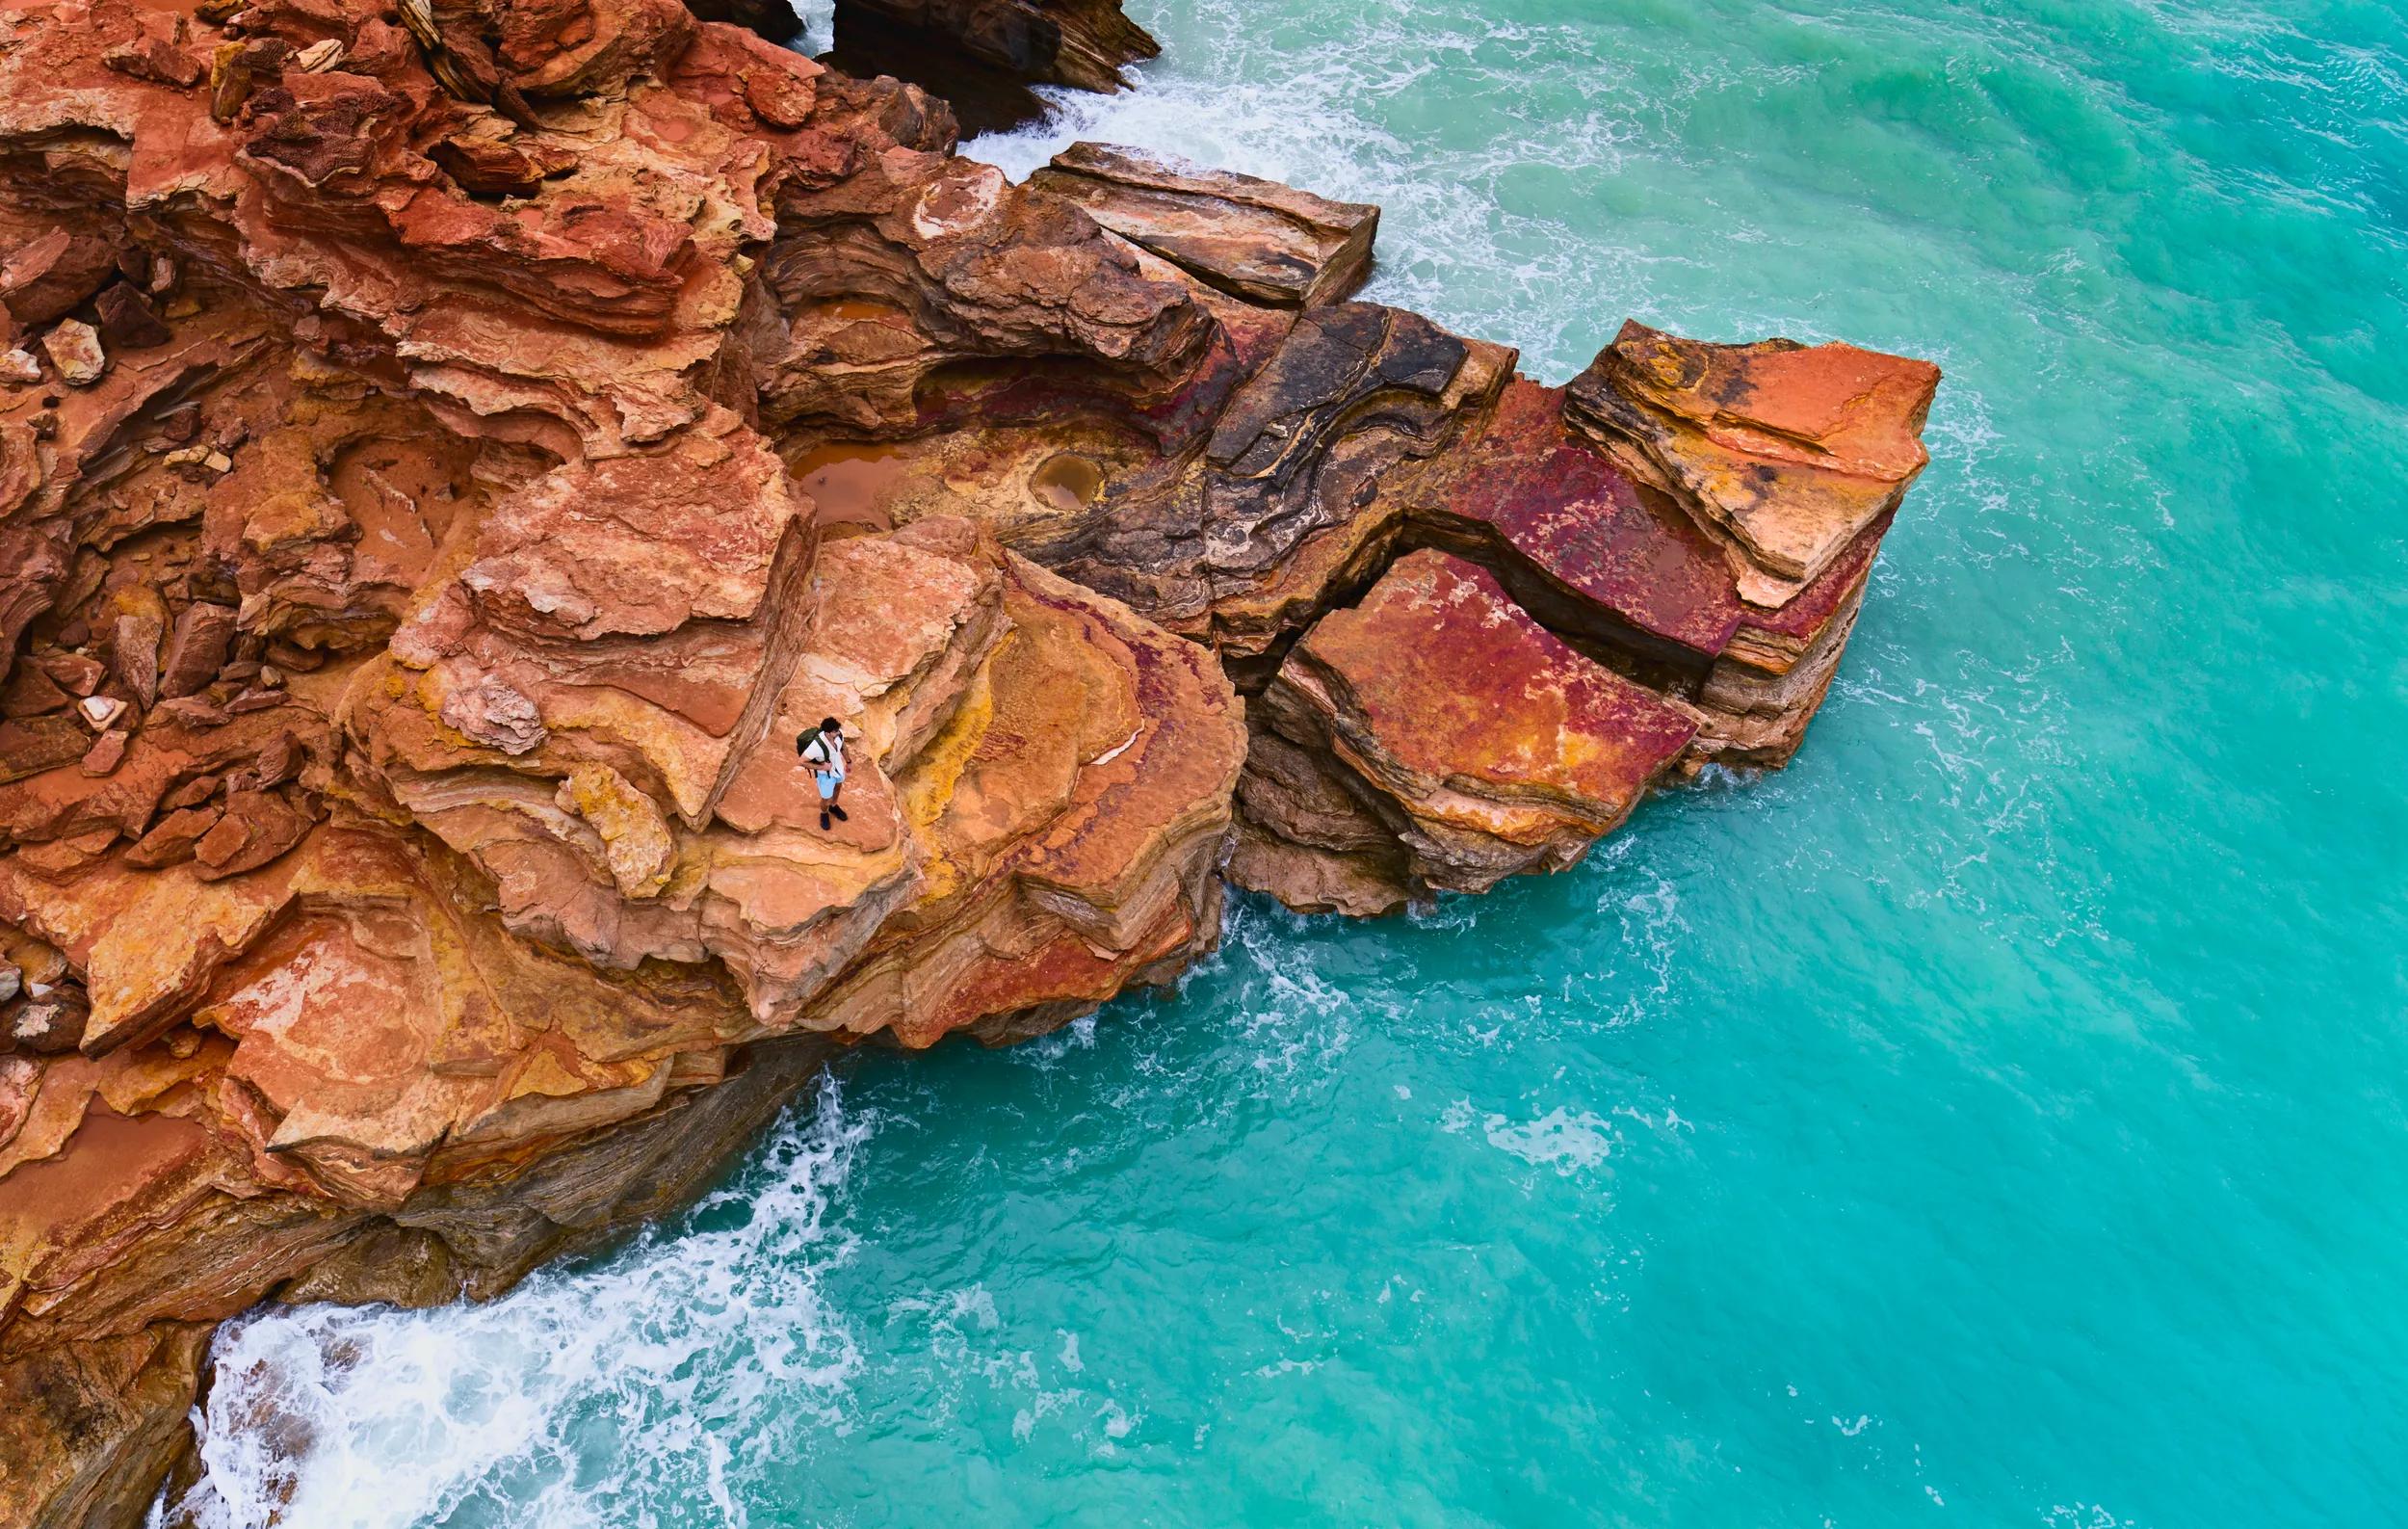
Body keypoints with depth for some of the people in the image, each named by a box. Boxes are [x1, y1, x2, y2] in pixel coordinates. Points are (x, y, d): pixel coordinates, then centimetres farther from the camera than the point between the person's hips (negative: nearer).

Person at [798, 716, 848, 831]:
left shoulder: (839, 734, -28)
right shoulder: (817, 746, -44)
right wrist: (821, 767, -29)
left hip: (838, 767, 5)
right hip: (825, 774, -5)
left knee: (838, 787, 32)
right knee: (826, 799, 17)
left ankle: (833, 807, 64)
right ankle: (824, 814, 52)